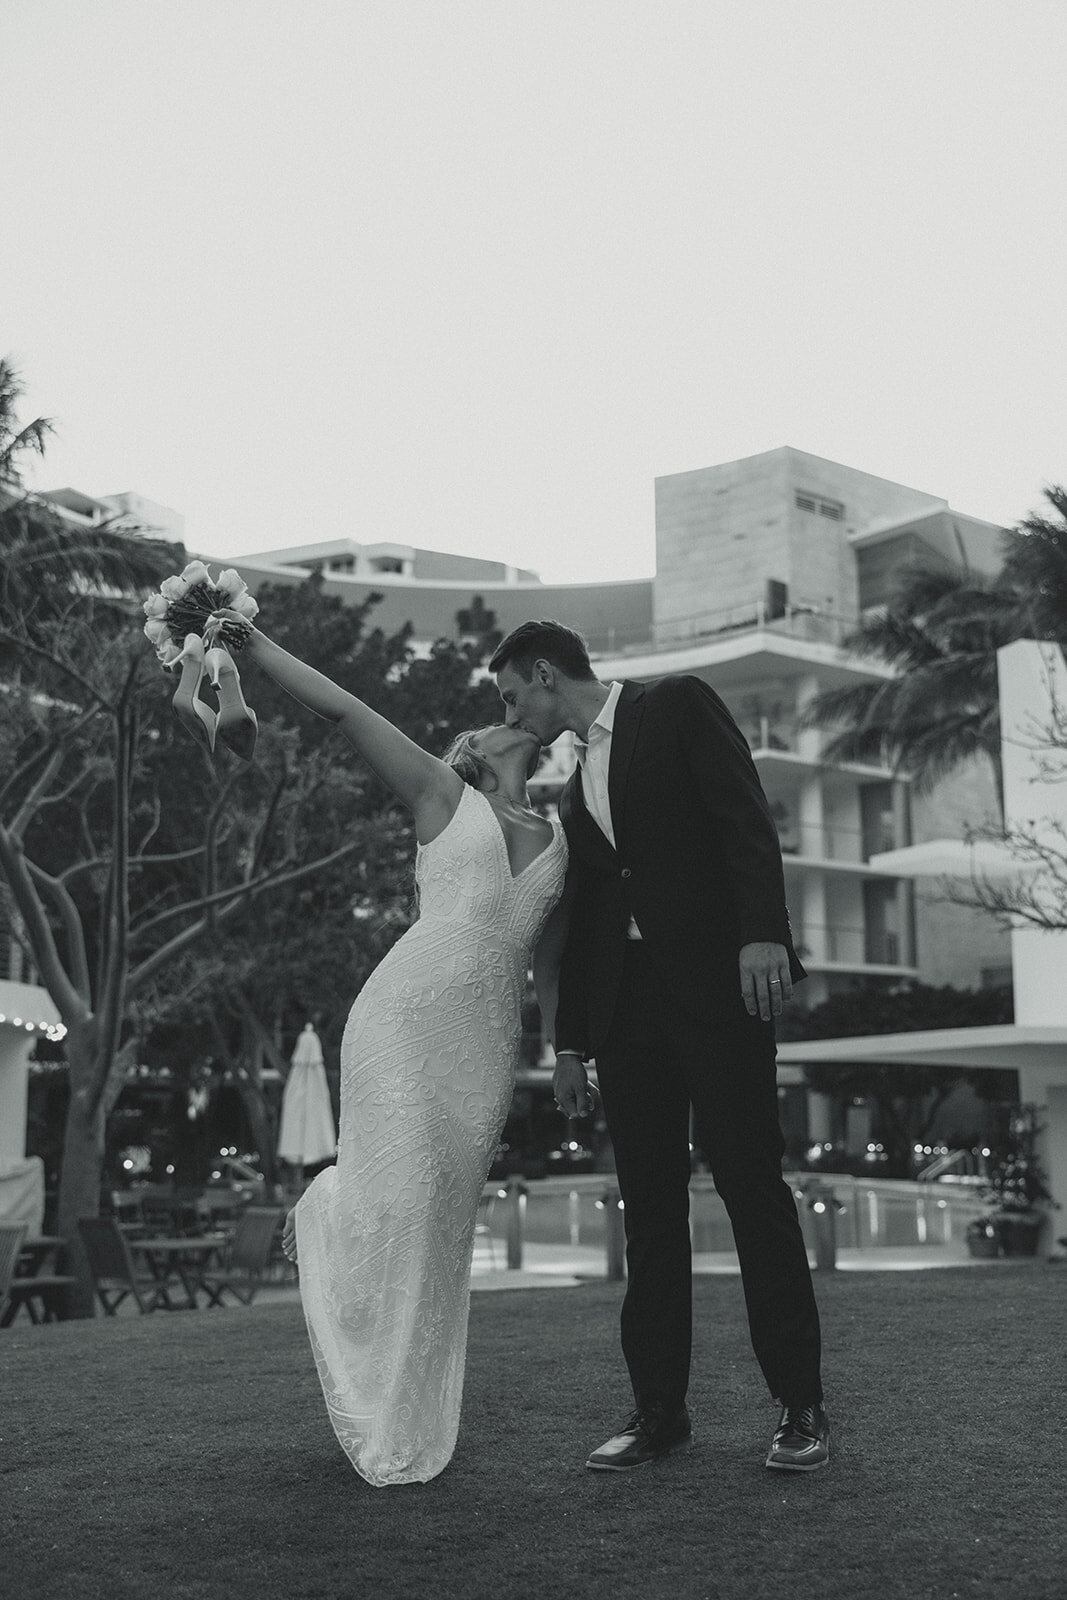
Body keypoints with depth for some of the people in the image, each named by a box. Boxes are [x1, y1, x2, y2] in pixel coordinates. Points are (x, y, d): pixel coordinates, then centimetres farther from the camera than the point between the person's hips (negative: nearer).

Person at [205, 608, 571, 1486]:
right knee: (400, 1196, -6)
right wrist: (255, 642, 0)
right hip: (408, 1016, -3)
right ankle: (321, 1216, 30)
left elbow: (552, 952, 21)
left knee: (446, 1221, 3)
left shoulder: (558, 838, 19)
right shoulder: (444, 796, 8)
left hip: (488, 1043, 4)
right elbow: (343, 709, 3)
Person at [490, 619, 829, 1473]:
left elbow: (746, 819, -8)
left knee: (752, 1183, -4)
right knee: (650, 1202, 4)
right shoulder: (576, 785, 22)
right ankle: (659, 1408, 9)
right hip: (625, 1001, 6)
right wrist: (570, 1040, 20)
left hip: (715, 980, -6)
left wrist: (764, 930, -21)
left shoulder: (678, 705, 4)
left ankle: (801, 1405, 4)